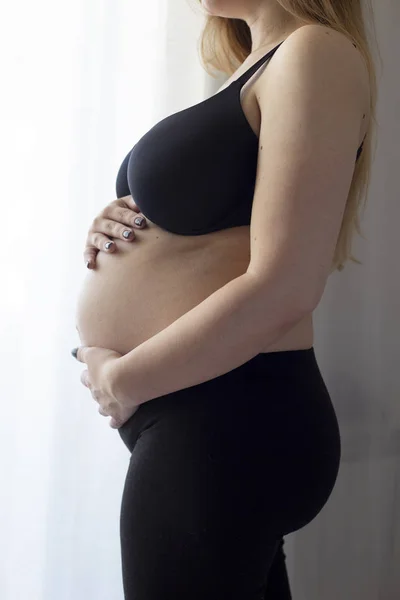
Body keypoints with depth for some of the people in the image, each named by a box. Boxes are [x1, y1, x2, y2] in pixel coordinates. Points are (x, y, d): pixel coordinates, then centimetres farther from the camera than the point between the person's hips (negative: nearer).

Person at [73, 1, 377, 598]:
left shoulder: (316, 51, -12)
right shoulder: (254, 74, 16)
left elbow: (280, 291, -21)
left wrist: (120, 379, -11)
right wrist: (119, 232, 2)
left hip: (226, 422, -9)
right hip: (203, 414, 9)